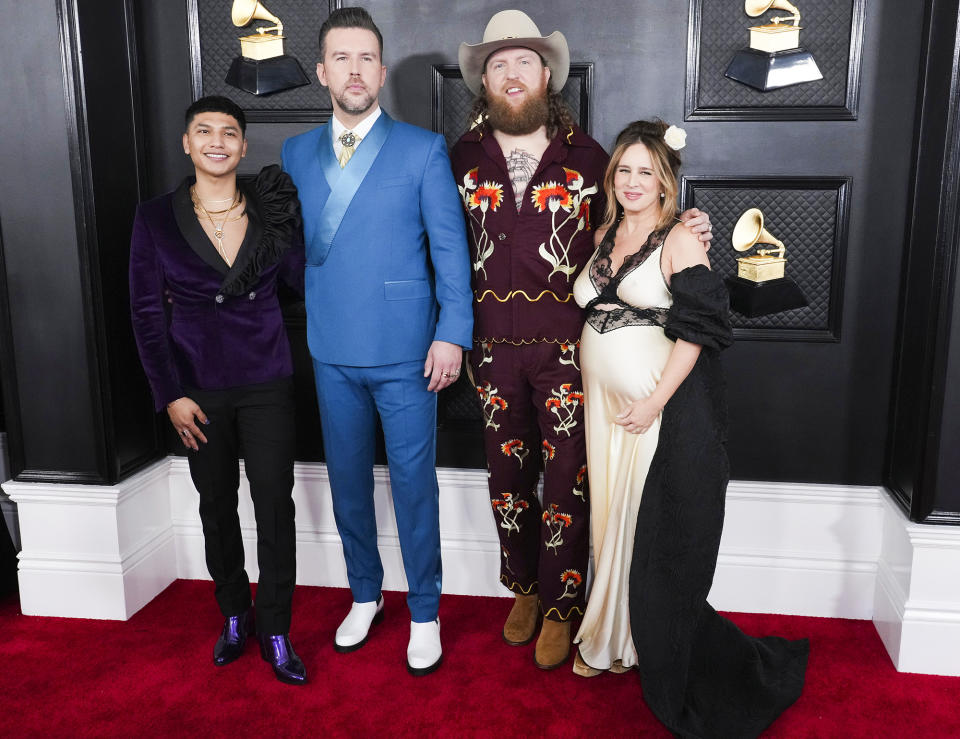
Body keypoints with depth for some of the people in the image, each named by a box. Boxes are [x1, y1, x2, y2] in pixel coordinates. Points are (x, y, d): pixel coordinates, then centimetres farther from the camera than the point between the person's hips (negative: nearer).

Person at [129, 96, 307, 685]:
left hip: (266, 382, 0)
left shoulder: (272, 212, 2)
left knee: (275, 504, 0)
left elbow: (305, 278, 5)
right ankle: (234, 614, 33)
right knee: (217, 505, 13)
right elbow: (148, 312, -1)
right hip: (200, 389, 0)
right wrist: (170, 394, -6)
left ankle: (276, 631, 14)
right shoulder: (156, 218, -1)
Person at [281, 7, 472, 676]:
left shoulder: (423, 150, -2)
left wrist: (452, 334, -11)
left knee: (413, 483, 4)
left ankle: (425, 613, 22)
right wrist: (300, 320, 3)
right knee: (348, 479, 15)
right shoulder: (297, 154, 9)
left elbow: (450, 249, -5)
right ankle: (365, 594, 35)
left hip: (405, 351, -4)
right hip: (332, 351, 4)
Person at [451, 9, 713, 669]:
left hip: (567, 347, -2)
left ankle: (560, 607, 23)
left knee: (567, 479, 4)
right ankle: (526, 588, 34)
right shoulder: (464, 159, 5)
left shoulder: (586, 156, 1)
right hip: (493, 348, 2)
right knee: (508, 472, 13)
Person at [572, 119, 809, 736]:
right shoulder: (604, 236, 12)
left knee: (661, 529, 2)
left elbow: (694, 333, -12)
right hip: (607, 406, 6)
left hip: (666, 408, -5)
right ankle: (615, 639, 30)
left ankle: (669, 664, 19)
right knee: (616, 517, 12)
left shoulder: (680, 241, -7)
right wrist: (606, 402, 8)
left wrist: (654, 403, -18)